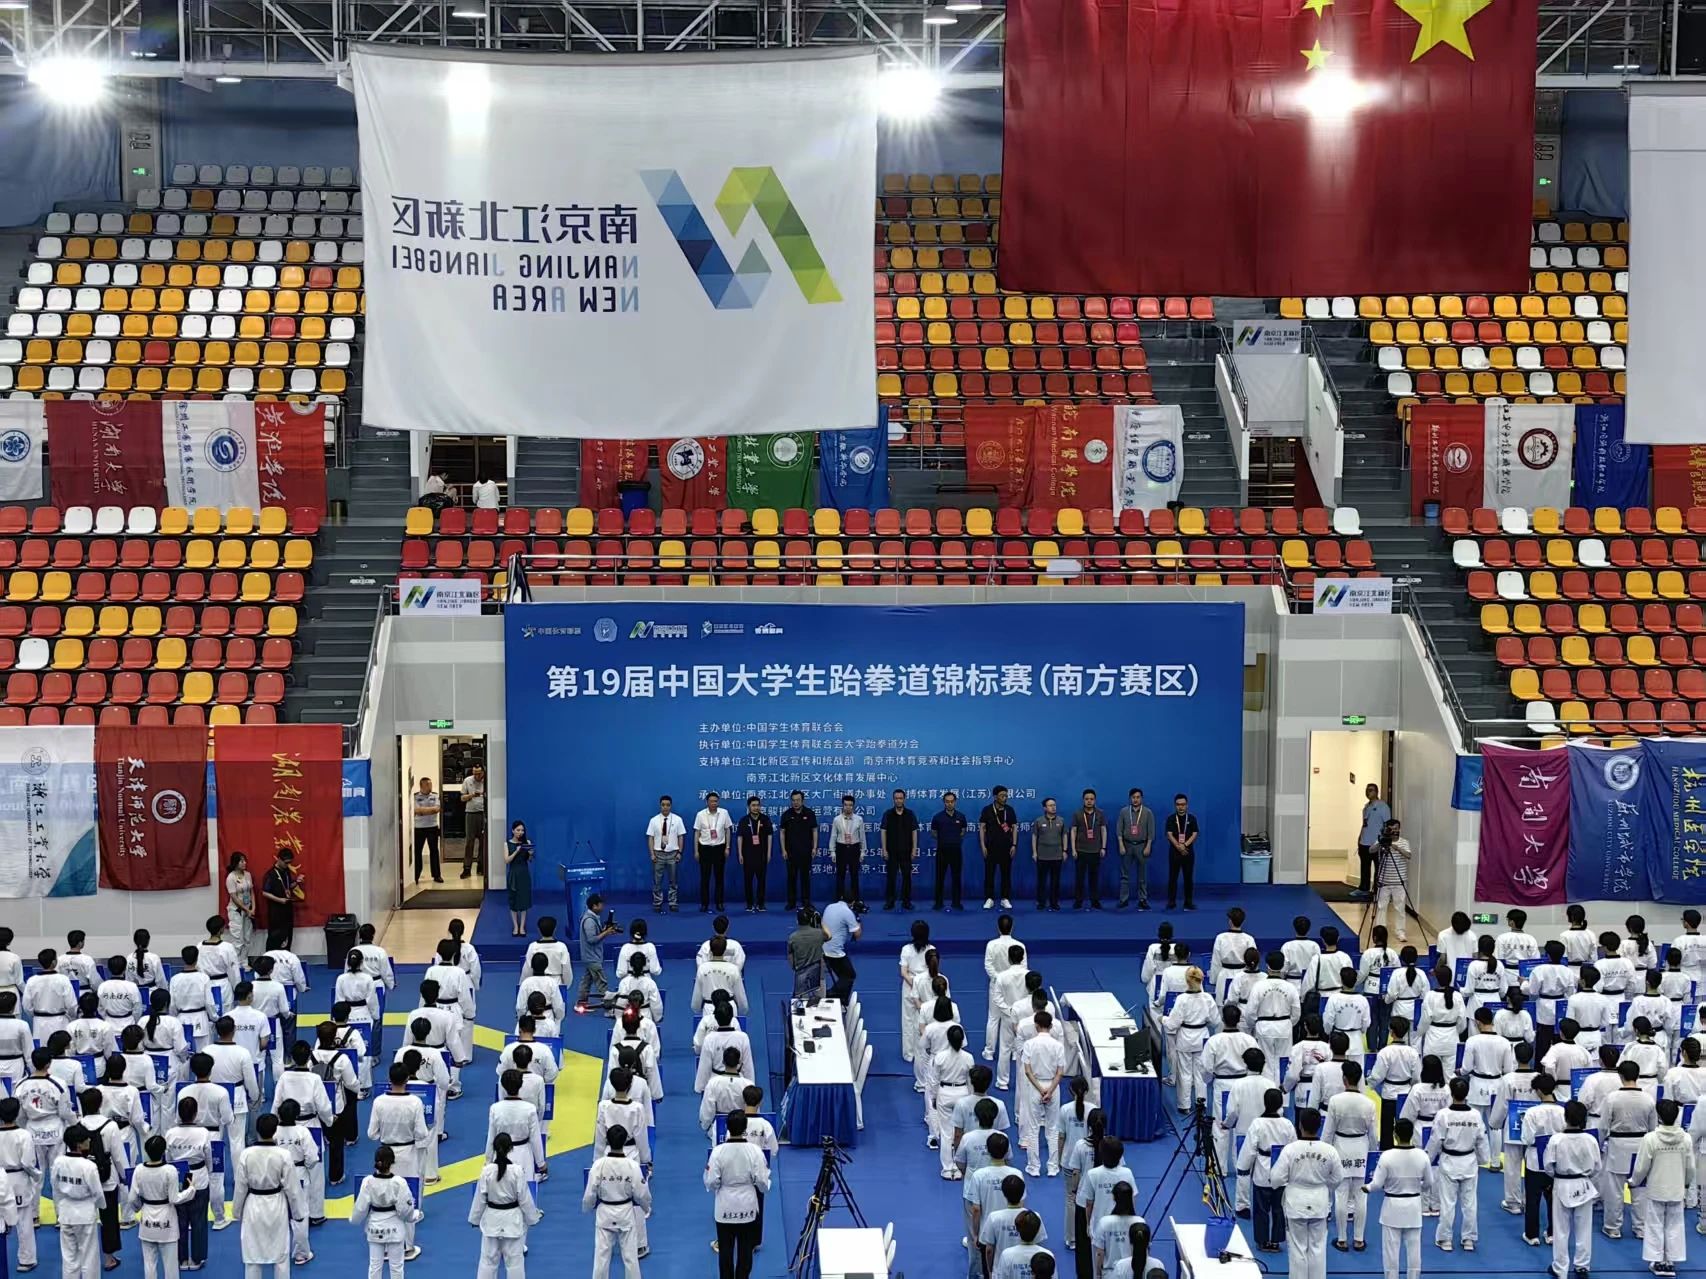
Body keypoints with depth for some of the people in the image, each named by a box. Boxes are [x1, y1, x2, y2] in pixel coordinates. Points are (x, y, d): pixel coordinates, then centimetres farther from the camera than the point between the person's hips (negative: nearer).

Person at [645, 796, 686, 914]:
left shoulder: (677, 819, 0)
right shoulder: (654, 820, -1)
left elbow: (681, 837, 2)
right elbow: (650, 838, 0)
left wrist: (679, 852, -4)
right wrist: (652, 854, -6)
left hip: (672, 853, 1)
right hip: (658, 853, -1)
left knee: (673, 880, 7)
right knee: (657, 881, 3)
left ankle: (673, 903, 15)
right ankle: (657, 904, 11)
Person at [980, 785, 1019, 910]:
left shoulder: (1009, 810, 4)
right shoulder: (987, 810, -2)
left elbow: (1014, 828, 6)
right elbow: (982, 828, -1)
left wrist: (1014, 845, -2)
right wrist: (983, 846, -8)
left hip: (1006, 847, 2)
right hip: (991, 847, -2)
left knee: (1006, 874, 5)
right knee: (989, 873, 0)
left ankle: (1006, 899, 10)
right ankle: (989, 899, 6)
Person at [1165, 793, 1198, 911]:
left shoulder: (1192, 818, 4)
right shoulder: (1171, 818, 0)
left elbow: (1194, 834, -2)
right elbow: (1169, 835, -7)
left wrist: (1184, 845, -16)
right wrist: (1178, 847, -18)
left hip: (1188, 851, 1)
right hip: (1174, 851, -1)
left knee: (1189, 877, 3)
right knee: (1172, 877, 1)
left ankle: (1189, 902, 9)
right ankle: (1171, 902, 6)